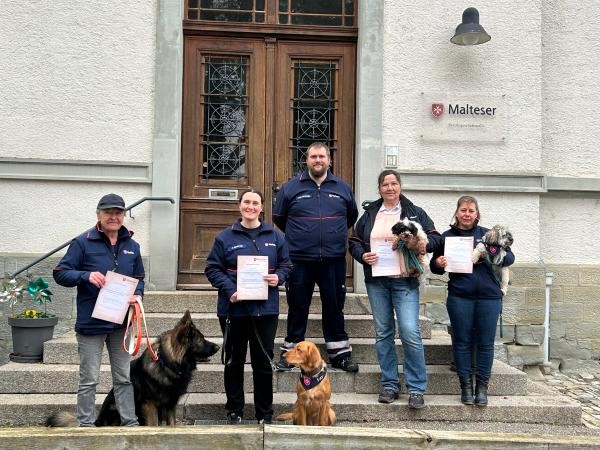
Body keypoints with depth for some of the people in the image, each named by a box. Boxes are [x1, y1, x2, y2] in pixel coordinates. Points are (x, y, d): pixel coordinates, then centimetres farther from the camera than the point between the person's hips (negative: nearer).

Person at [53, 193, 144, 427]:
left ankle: (130, 423, 22)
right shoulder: (83, 242, -6)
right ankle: (86, 425, 16)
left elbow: (139, 279, 17)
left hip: (121, 322, 5)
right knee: (89, 379, 4)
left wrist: (137, 295, -4)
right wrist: (86, 276, -23)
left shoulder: (132, 246, 9)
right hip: (91, 322, -4)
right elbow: (60, 273, -6)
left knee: (124, 378, 13)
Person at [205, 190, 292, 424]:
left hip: (266, 309, 1)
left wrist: (278, 277, -9)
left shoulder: (275, 237, 7)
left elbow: (286, 265, 13)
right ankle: (234, 411, 24)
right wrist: (229, 290, -14)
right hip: (234, 308, -1)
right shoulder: (225, 237, 1)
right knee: (234, 361, 10)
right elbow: (212, 268, 0)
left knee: (263, 361, 6)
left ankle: (265, 413, 19)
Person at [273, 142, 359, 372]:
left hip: (334, 260, 1)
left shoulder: (343, 188, 7)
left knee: (335, 307, 8)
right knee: (297, 308, 8)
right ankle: (291, 351, 21)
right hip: (299, 260, -1)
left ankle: (340, 353, 19)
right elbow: (278, 217, 14)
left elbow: (352, 216, 22)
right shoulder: (291, 187, 3)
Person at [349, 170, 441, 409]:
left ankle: (416, 388, 0)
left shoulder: (415, 213, 6)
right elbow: (354, 241, 14)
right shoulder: (369, 214, 12)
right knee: (383, 333, 8)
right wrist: (362, 255, -6)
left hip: (405, 282, -3)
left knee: (410, 333, -12)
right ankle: (389, 385, 19)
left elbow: (435, 238, 4)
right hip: (376, 281, 3)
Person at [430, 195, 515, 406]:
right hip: (459, 296, 0)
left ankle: (482, 387, 15)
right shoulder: (447, 236, 9)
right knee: (462, 342, 4)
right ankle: (466, 385, 15)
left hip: (489, 296, 1)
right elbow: (434, 265, 12)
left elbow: (510, 257, 6)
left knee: (485, 342, 4)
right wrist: (438, 264, -12)